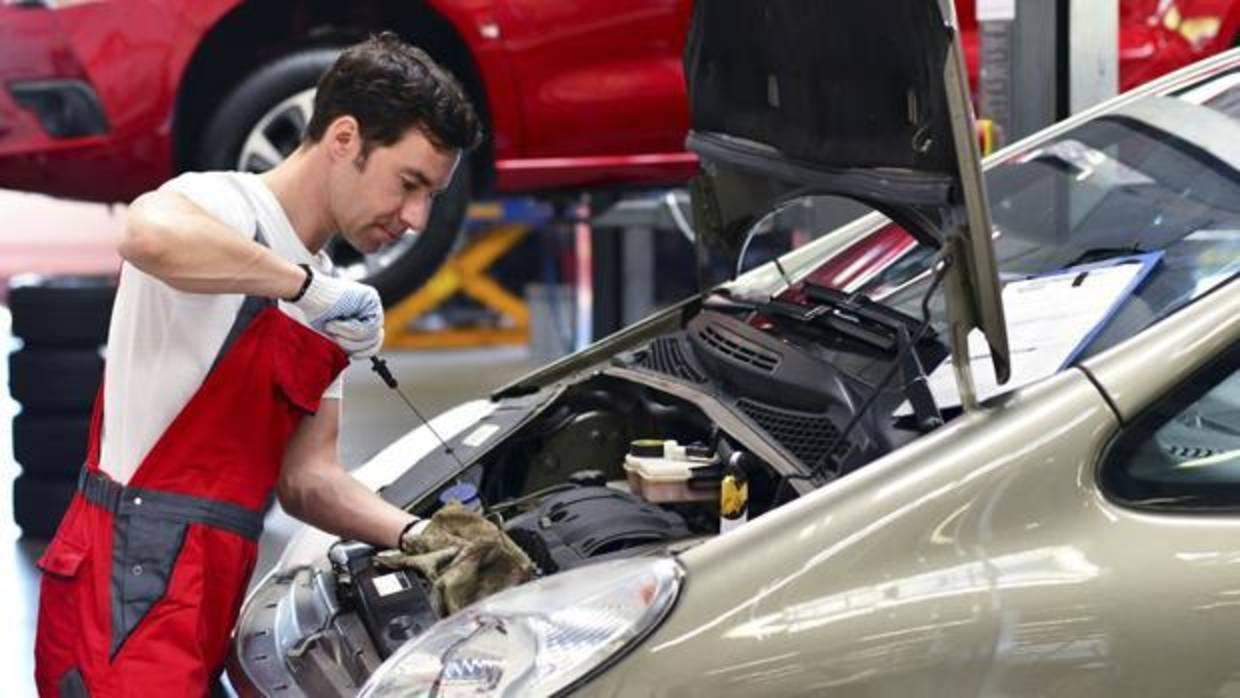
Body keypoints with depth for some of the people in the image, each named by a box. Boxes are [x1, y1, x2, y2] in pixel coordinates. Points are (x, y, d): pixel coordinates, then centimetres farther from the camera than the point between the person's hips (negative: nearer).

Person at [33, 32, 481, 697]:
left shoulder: (327, 310, 18)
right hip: (129, 592, -9)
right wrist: (304, 284, -25)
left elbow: (306, 479, 16)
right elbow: (150, 234, -35)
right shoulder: (224, 204, -9)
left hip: (205, 602, 9)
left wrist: (418, 535, 1)